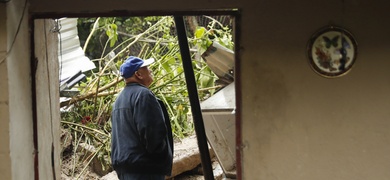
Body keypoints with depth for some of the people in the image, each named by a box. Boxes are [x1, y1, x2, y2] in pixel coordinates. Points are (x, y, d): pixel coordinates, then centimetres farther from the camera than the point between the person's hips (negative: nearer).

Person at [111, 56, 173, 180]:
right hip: (144, 168, -10)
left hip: (123, 165, 10)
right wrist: (164, 160, -7)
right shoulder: (142, 94, -12)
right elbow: (153, 133, -19)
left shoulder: (120, 99, 21)